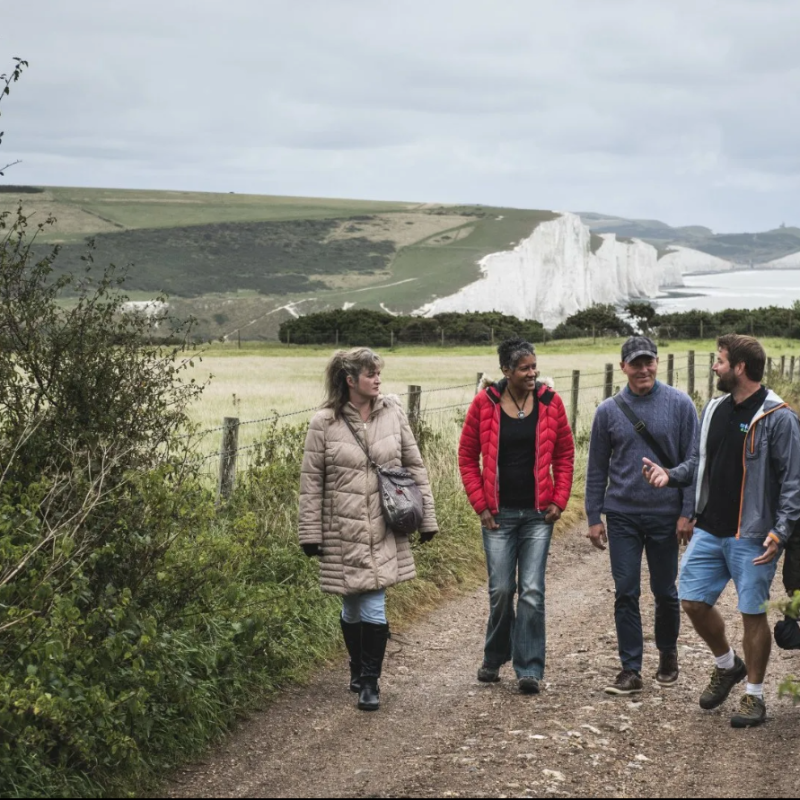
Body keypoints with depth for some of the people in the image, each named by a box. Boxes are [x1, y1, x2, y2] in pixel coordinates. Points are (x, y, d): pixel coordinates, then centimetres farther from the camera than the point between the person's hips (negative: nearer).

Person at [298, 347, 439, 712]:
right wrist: (310, 534, -1)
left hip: (384, 531, 1)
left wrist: (427, 517, 8)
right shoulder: (325, 423, -5)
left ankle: (369, 682, 5)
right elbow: (311, 482, -1)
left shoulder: (392, 413, 2)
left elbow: (415, 467, 8)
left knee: (374, 609, -6)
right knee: (352, 607, 10)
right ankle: (358, 668, 33)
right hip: (343, 531, -1)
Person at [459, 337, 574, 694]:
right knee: (501, 590, 4)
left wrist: (559, 500, 0)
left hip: (538, 514, 1)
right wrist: (480, 505, -2)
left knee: (532, 591, -4)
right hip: (499, 514, 0)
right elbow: (467, 456, 2)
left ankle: (529, 669, 3)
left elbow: (565, 454, 7)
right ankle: (494, 659, 26)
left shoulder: (549, 402, -1)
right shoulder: (485, 404, -4)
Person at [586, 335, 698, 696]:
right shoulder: (608, 411, 2)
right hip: (623, 517, 1)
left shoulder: (679, 405, -4)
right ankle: (631, 670, 5)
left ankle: (668, 655, 32)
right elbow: (597, 469, 6)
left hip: (666, 517, -1)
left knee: (665, 592, 11)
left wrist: (687, 513, -8)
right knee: (626, 594, 0)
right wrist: (593, 517, 3)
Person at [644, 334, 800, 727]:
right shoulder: (714, 410, 8)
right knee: (693, 600, 7)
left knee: (752, 613, 2)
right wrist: (670, 475, -3)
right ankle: (727, 665, 32)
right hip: (709, 531, 6)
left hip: (752, 536, -6)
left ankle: (754, 695, 17)